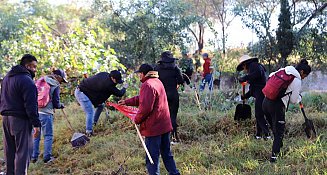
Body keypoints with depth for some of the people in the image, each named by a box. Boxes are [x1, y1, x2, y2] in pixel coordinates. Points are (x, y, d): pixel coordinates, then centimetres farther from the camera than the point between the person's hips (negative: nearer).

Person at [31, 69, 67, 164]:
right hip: (46, 113, -5)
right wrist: (61, 105, 17)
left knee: (36, 135, 14)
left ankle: (34, 157, 19)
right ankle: (47, 157, 8)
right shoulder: (56, 86, -5)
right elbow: (56, 103, -4)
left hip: (35, 111, 6)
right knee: (48, 135, 6)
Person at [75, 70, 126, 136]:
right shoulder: (108, 84, -27)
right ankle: (89, 132, -14)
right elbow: (119, 93, -16)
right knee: (90, 112, -15)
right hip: (81, 92, -10)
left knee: (101, 105, 15)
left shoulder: (105, 74, -2)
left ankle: (94, 122, 24)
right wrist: (124, 88, 3)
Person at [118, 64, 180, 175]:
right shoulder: (157, 82, 13)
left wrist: (137, 120, -9)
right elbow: (141, 98, 21)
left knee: (152, 158, 1)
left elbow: (145, 107, -24)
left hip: (153, 127, -9)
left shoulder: (147, 85, -18)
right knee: (167, 154, 19)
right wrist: (126, 102, 23)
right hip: (165, 125, 9)